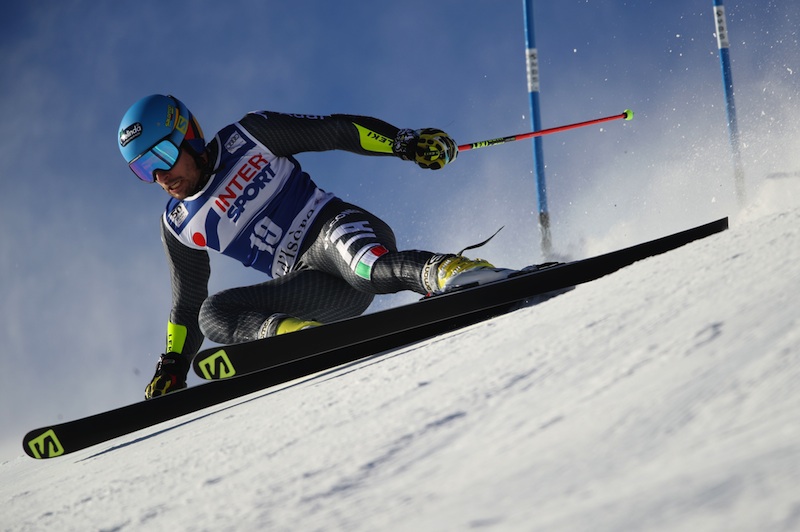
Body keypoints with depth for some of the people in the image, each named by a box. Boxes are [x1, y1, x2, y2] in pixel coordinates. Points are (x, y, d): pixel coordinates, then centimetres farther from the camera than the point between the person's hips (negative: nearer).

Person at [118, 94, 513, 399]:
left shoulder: (248, 138, 3)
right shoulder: (179, 227, 13)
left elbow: (336, 131, 3)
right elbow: (186, 305, 23)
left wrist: (407, 142, -8)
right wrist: (171, 372, 15)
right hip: (311, 283, 4)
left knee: (365, 269, -40)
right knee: (212, 314, -20)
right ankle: (292, 331, -42)